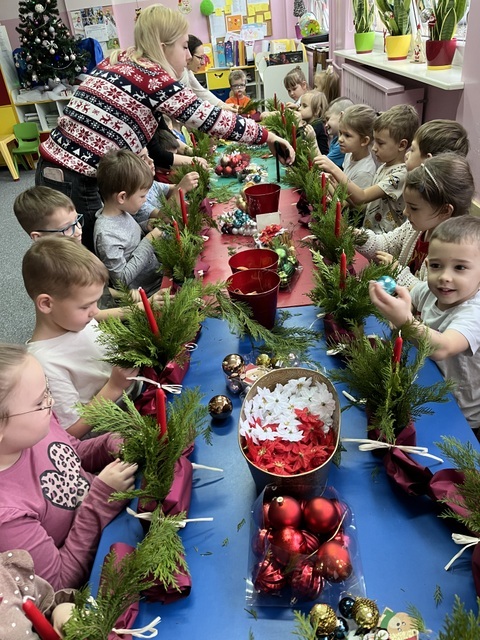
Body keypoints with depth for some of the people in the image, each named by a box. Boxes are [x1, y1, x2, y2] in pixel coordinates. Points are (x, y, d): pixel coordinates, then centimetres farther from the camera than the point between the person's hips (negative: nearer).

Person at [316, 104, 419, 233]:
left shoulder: (400, 174, -16)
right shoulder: (384, 167, 10)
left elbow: (362, 197, -24)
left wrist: (334, 170, -29)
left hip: (384, 240, -8)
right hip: (368, 232, 8)